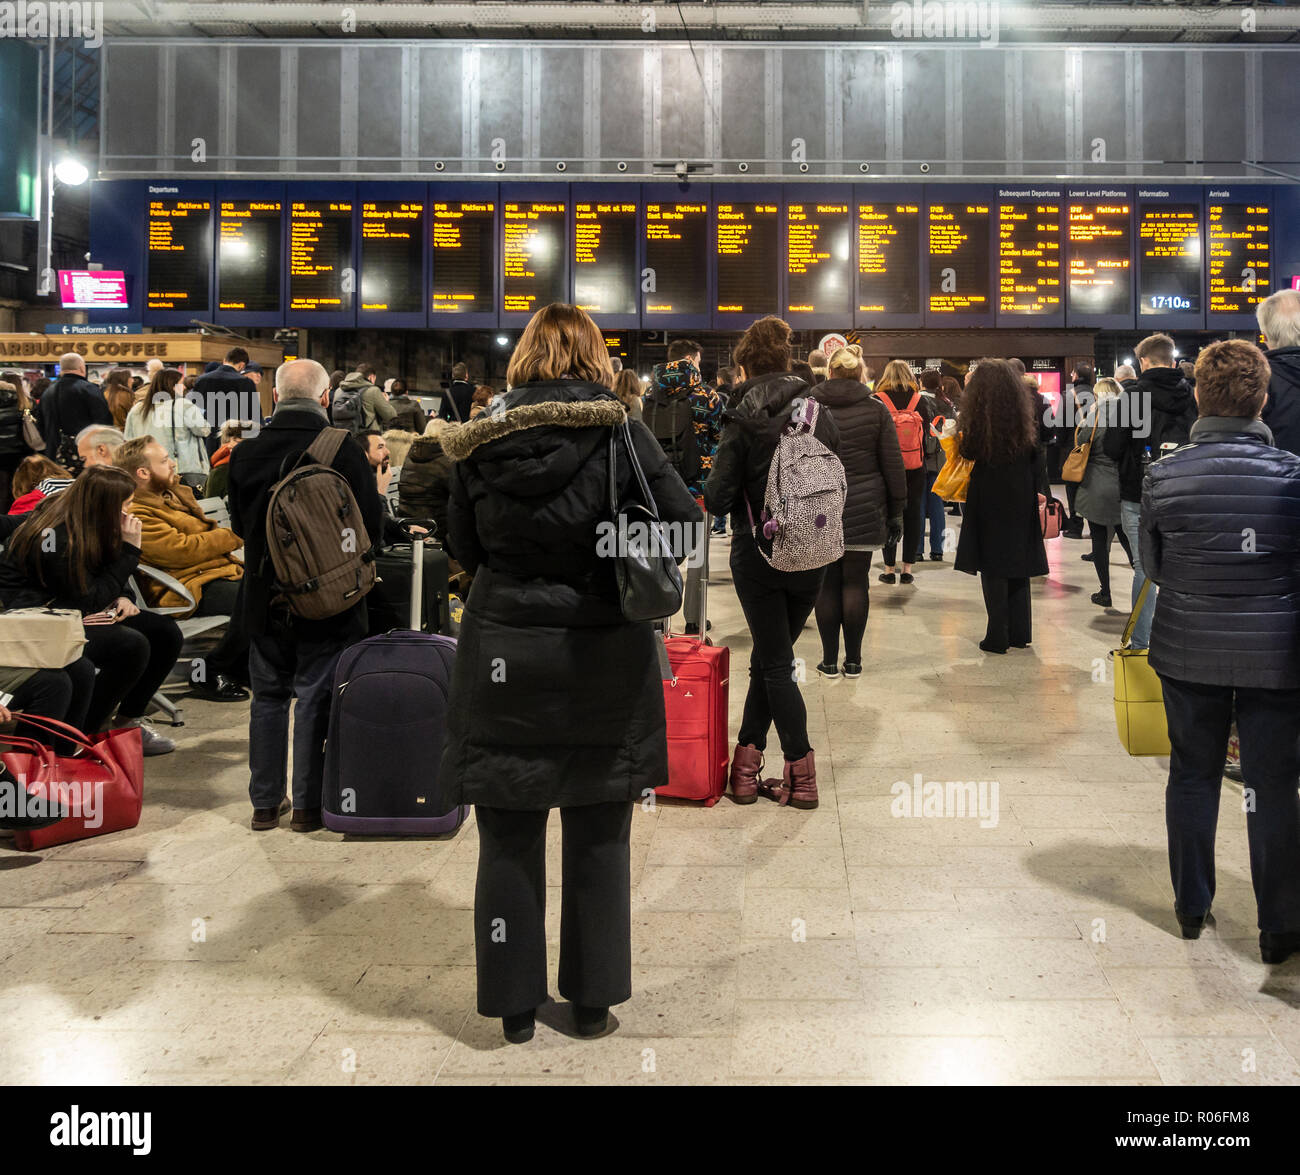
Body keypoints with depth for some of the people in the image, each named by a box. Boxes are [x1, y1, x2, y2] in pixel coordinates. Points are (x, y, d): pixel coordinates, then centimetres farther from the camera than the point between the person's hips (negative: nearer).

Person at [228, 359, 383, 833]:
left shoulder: (246, 453, -5)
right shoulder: (346, 453, -15)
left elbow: (238, 524, 8)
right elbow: (371, 526, -6)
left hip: (265, 598, 3)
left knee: (268, 696, 14)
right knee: (316, 697, 6)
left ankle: (265, 803, 21)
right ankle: (308, 803, 12)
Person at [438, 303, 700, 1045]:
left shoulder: (478, 443, -2)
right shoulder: (620, 434, -8)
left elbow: (467, 549, 7)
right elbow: (686, 525, -8)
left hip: (504, 657, 1)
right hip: (602, 657, -1)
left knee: (510, 838, 12)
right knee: (599, 839, 12)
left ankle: (515, 1004, 22)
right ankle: (593, 1000, 24)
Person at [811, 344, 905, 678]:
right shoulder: (875, 410, 1)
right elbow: (893, 465, 2)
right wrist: (896, 510, 9)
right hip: (864, 510, 0)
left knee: (826, 584, 6)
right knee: (856, 582, 6)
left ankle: (830, 661, 10)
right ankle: (853, 661, 11)